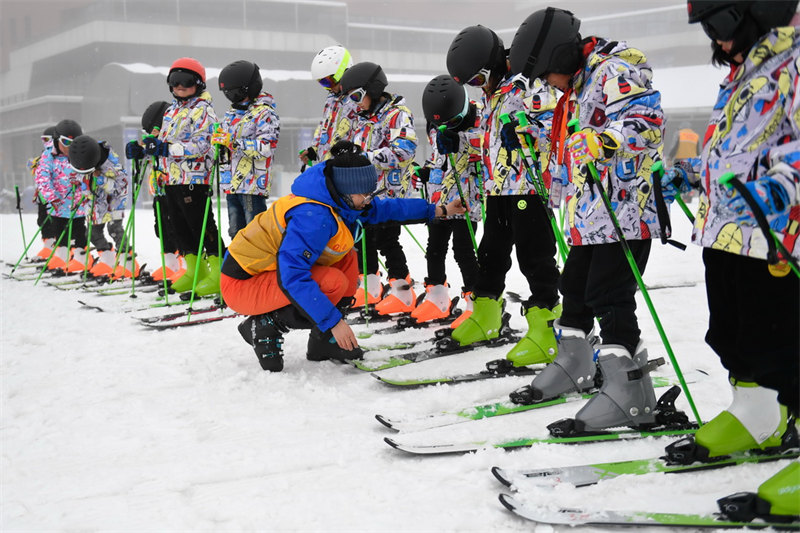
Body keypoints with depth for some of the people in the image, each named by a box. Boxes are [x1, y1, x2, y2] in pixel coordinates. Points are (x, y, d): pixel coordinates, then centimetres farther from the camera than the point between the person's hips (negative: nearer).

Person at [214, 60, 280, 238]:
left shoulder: (265, 113, -9)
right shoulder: (232, 113, 18)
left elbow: (266, 148, -21)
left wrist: (233, 141, -22)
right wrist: (218, 138, 5)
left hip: (253, 184, -8)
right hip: (232, 183, 8)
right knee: (236, 233, 14)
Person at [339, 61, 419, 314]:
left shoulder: (397, 114, -11)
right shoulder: (364, 117, 16)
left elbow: (404, 151, -25)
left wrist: (368, 157, -26)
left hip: (388, 191, -9)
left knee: (387, 241, -7)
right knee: (364, 239, 14)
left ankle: (403, 293, 2)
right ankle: (370, 288, 27)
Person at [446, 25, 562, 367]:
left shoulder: (528, 85, -12)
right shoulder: (490, 94, 17)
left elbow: (550, 124, -19)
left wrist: (521, 127, -31)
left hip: (528, 185, -9)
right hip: (498, 186, 9)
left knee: (534, 256, -8)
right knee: (492, 252, 16)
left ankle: (545, 329, -5)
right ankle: (485, 317, 30)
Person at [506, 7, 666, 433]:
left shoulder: (617, 69, -12)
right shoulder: (578, 83, 18)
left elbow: (645, 120, -27)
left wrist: (604, 141, -39)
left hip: (625, 210, -10)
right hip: (590, 214, 10)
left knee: (609, 297, -12)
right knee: (575, 286, 17)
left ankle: (629, 393, -8)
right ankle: (573, 367, 33)